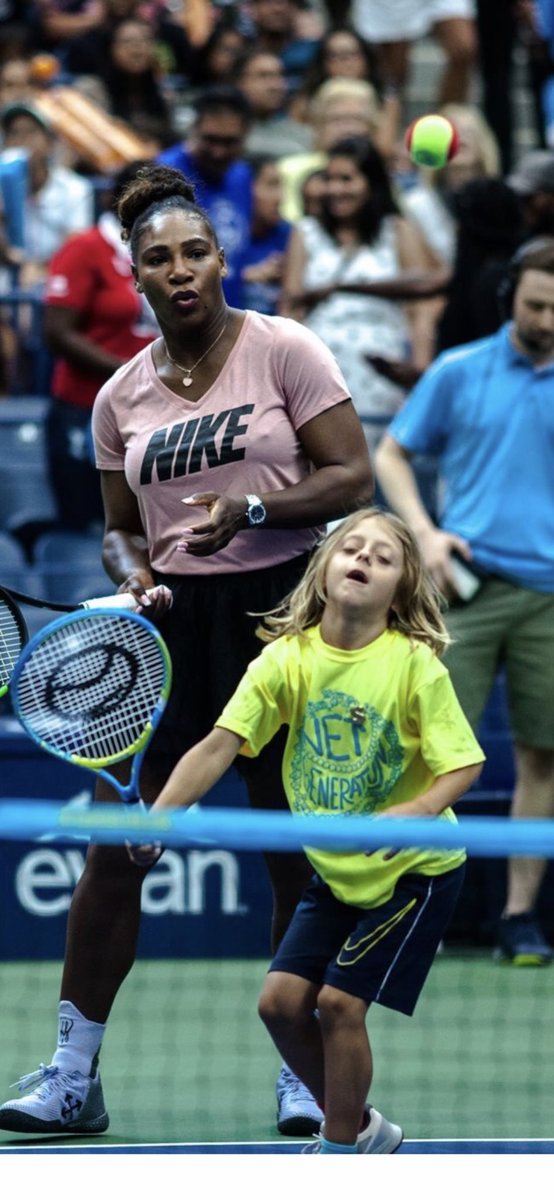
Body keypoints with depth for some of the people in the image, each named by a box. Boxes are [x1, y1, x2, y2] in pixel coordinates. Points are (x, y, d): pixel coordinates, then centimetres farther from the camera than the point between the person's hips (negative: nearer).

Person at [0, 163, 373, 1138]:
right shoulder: (122, 397, 8)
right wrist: (136, 577, -6)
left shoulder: (284, 351, -3)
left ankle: (304, 1074, 15)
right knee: (112, 843, -3)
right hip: (174, 622, 3)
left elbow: (353, 478, -6)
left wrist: (251, 509, -20)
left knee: (297, 847, 2)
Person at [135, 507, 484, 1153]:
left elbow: (463, 765, -19)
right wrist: (159, 814, -29)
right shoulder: (286, 658, -9)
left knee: (340, 1001, -11)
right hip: (335, 870, 5)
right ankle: (360, 1128, 24)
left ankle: (341, 1155, 8)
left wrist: (414, 812, -38)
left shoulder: (414, 664, -18)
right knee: (281, 1002, 0)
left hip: (414, 867, -5)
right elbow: (220, 745, -14)